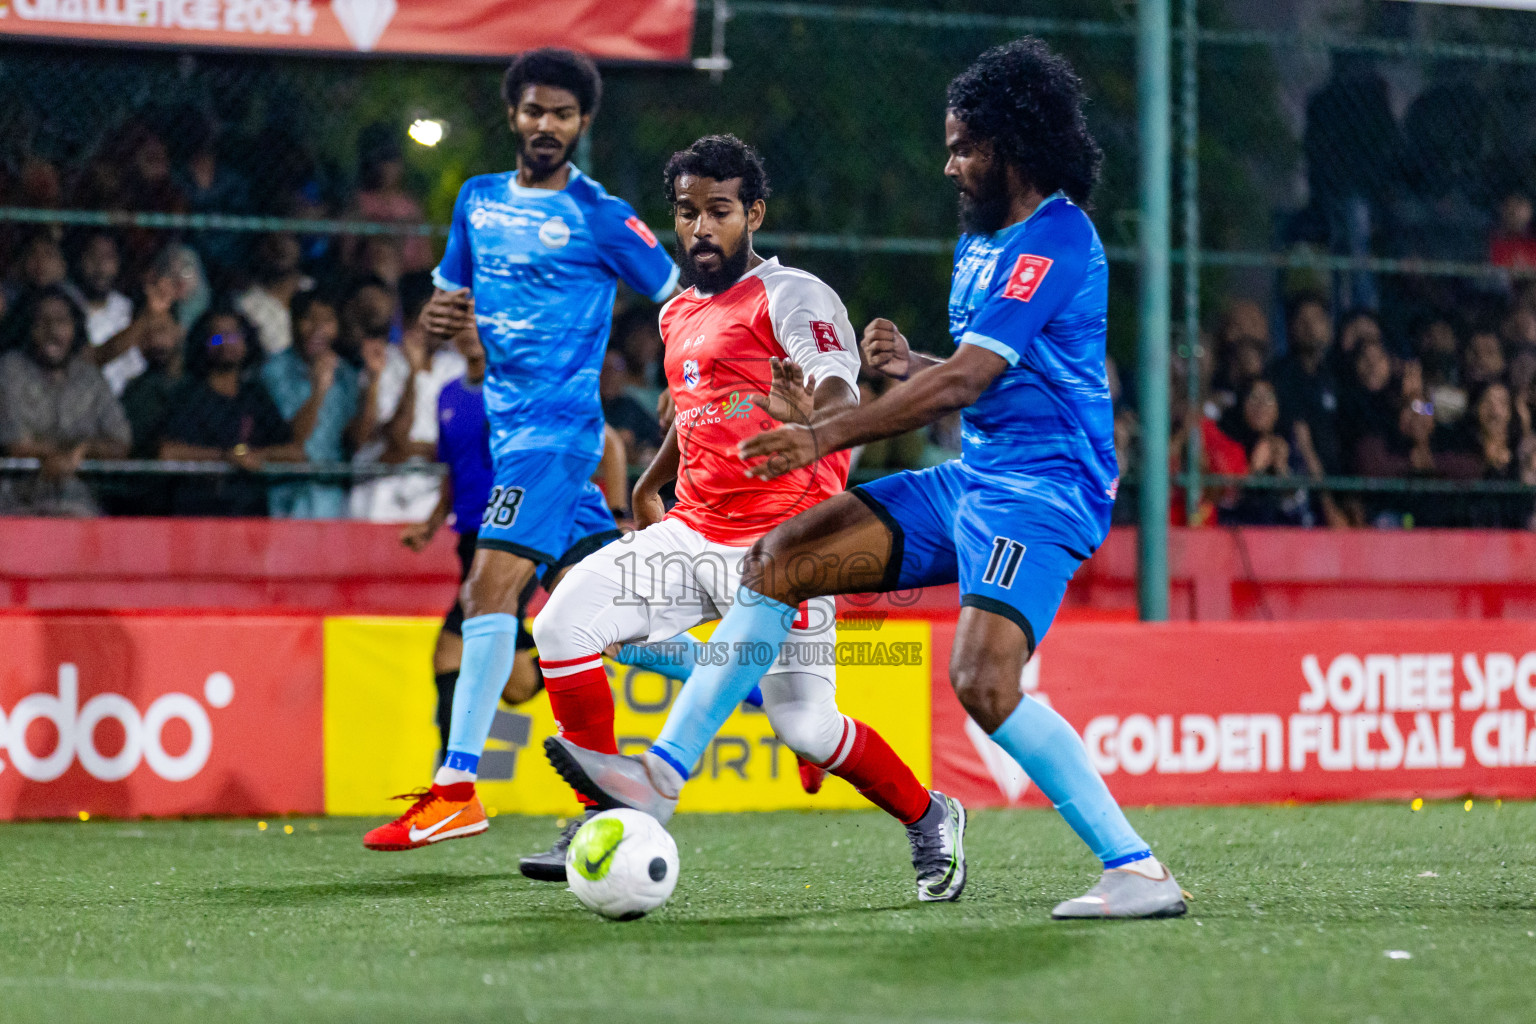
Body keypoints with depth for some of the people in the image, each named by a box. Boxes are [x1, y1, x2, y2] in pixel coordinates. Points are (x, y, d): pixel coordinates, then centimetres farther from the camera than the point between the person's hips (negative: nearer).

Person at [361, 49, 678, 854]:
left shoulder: (601, 218, -4)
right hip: (509, 424, 8)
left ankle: (457, 786, -20)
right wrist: (443, 318, -1)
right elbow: (451, 294, 23)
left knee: (491, 584, -18)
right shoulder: (478, 200, 14)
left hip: (559, 422, -8)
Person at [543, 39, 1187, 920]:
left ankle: (1138, 871, -20)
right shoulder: (981, 241, 17)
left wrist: (827, 436, -22)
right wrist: (909, 363, 6)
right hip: (973, 480, 10)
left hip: (1043, 489, -10)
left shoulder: (1055, 238, -14)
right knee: (781, 558, 0)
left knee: (985, 682, -28)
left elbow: (966, 382, -22)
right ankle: (663, 774, -1)